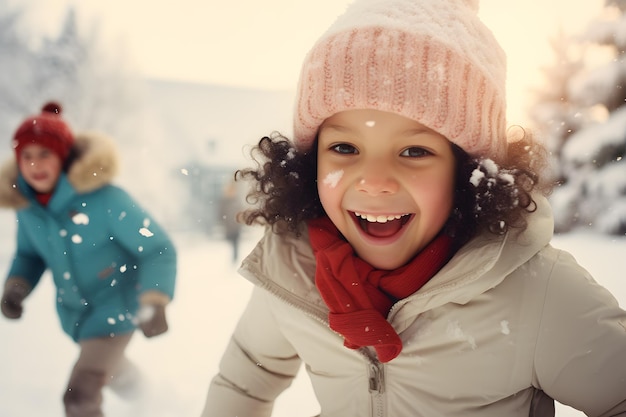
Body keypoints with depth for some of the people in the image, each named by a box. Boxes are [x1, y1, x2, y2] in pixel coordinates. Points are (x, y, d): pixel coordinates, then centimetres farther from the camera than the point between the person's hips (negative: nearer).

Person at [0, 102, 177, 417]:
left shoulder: (104, 199, -30)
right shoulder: (26, 206, -11)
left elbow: (158, 249, -25)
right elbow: (29, 255, 6)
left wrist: (155, 302, -36)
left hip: (114, 308, -6)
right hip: (73, 312, 7)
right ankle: (129, 379, 67)